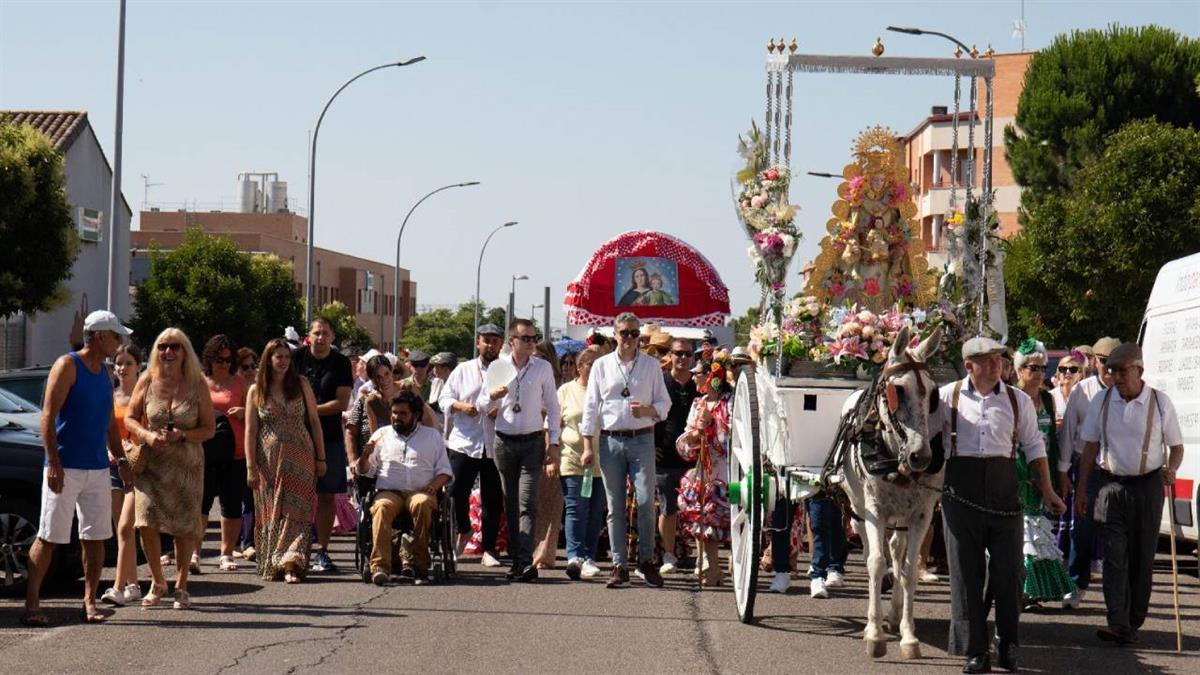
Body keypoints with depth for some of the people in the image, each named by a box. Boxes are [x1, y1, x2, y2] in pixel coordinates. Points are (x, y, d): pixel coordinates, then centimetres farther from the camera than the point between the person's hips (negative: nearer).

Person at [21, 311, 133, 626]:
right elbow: (48, 417, -13)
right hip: (65, 468, -7)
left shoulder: (105, 373, 15)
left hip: (97, 469, 7)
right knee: (49, 538, -5)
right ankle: (31, 604, -1)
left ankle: (90, 603, 13)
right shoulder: (67, 366, -7)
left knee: (95, 538, 6)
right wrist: (53, 463, -20)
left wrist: (121, 459, 16)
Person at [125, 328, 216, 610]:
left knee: (185, 527, 2)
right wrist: (147, 435, -13)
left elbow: (209, 428, 0)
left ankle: (181, 585, 18)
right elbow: (130, 418, 7)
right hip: (151, 462, 0)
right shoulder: (147, 381, 2)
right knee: (146, 522, -11)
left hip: (187, 465, 0)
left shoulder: (197, 385, -1)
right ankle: (158, 582, 9)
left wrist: (182, 435, -17)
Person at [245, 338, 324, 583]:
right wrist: (250, 467, -6)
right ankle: (271, 565, 12)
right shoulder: (256, 391, 4)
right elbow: (250, 431, 1)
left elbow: (314, 422, 7)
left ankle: (292, 565, -15)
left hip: (299, 458, 0)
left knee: (296, 511, -9)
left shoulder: (301, 385, 5)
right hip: (269, 460, 0)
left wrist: (321, 458, 3)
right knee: (270, 514, 4)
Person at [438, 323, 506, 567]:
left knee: (493, 499, 2)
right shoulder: (463, 370, 11)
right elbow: (444, 398, 10)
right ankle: (464, 530, 22)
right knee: (457, 492, -6)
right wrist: (460, 405, -9)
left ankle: (489, 550, 10)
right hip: (464, 443, 0)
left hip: (494, 445, 0)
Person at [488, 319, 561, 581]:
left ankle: (525, 562, -20)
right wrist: (491, 396, -13)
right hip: (505, 441, 2)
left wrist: (553, 443, 0)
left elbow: (553, 408, 6)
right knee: (510, 504, 6)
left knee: (527, 503, -12)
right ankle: (516, 560, 12)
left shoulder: (543, 368, 2)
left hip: (532, 442, -2)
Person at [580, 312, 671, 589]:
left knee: (645, 501, -8)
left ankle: (646, 560, 7)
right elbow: (591, 406, 7)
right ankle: (619, 566, 7)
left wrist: (648, 410, -13)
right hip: (610, 440, 1)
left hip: (642, 439, -1)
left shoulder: (651, 365, 8)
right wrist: (588, 445, 0)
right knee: (615, 506, 2)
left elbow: (664, 402, 10)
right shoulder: (601, 365, 8)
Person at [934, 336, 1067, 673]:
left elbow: (1034, 446, 11)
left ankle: (1008, 646, 17)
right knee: (966, 571, 2)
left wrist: (1047, 491, 9)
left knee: (1008, 569, 2)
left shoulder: (1018, 400, 7)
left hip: (1004, 488, 1)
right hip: (961, 490, -1)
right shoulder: (947, 397, 2)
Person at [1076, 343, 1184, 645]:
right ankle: (1118, 624, -15)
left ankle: (1134, 623, 14)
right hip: (1111, 485, 0)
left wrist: (1171, 469, -14)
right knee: (1115, 556, -9)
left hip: (1148, 485, 0)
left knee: (1142, 558, 5)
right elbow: (1090, 449, 10)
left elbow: (1176, 447, 7)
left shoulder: (1160, 402, -1)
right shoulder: (1101, 402, 4)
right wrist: (1082, 490, 6)